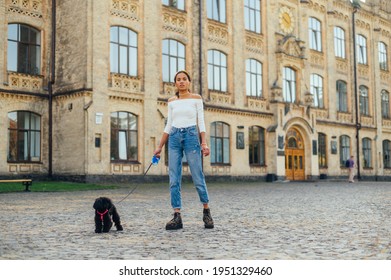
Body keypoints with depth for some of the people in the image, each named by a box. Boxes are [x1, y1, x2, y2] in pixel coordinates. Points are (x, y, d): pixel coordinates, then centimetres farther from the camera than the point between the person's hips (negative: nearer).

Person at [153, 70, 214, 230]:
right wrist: (160, 147, 12)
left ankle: (206, 212, 16)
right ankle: (177, 217, 1)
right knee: (174, 180, -2)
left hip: (191, 136, -3)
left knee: (198, 178, -3)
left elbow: (201, 122, 0)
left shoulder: (196, 98, 5)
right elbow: (168, 125, 15)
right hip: (174, 138, 3)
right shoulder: (171, 101, 13)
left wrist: (204, 143, -11)